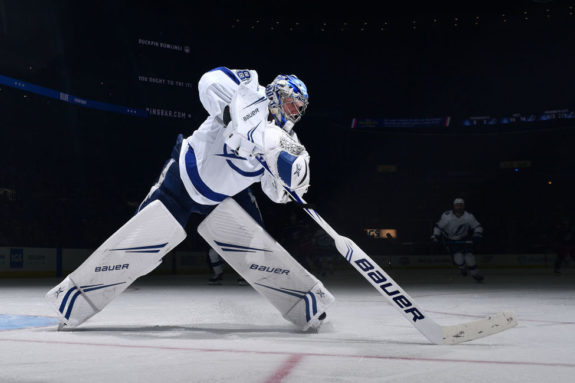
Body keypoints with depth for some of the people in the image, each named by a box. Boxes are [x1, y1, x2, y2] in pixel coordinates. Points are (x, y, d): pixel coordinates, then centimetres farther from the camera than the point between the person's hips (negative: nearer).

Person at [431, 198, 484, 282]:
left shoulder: (469, 216, -17)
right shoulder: (446, 216, -20)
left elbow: (477, 227, -8)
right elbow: (438, 226, -8)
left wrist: (477, 236, -24)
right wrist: (435, 236, -21)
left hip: (464, 239, 1)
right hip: (450, 240, -1)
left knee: (469, 256, -13)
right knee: (458, 259, -15)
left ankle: (476, 274, 11)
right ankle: (462, 268, 22)